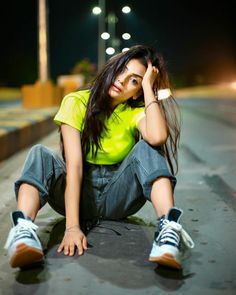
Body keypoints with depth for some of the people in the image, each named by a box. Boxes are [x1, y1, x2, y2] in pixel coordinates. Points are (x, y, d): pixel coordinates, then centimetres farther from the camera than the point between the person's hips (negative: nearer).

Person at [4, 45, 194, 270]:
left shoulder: (135, 112, -8)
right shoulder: (76, 102, -12)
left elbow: (158, 137, -34)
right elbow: (74, 165, -24)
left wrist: (148, 87, -22)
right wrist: (72, 226, -32)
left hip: (118, 198, 1)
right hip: (77, 193, 0)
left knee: (146, 148, -26)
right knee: (39, 155, -27)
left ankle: (168, 230, -43)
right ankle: (23, 232, -48)